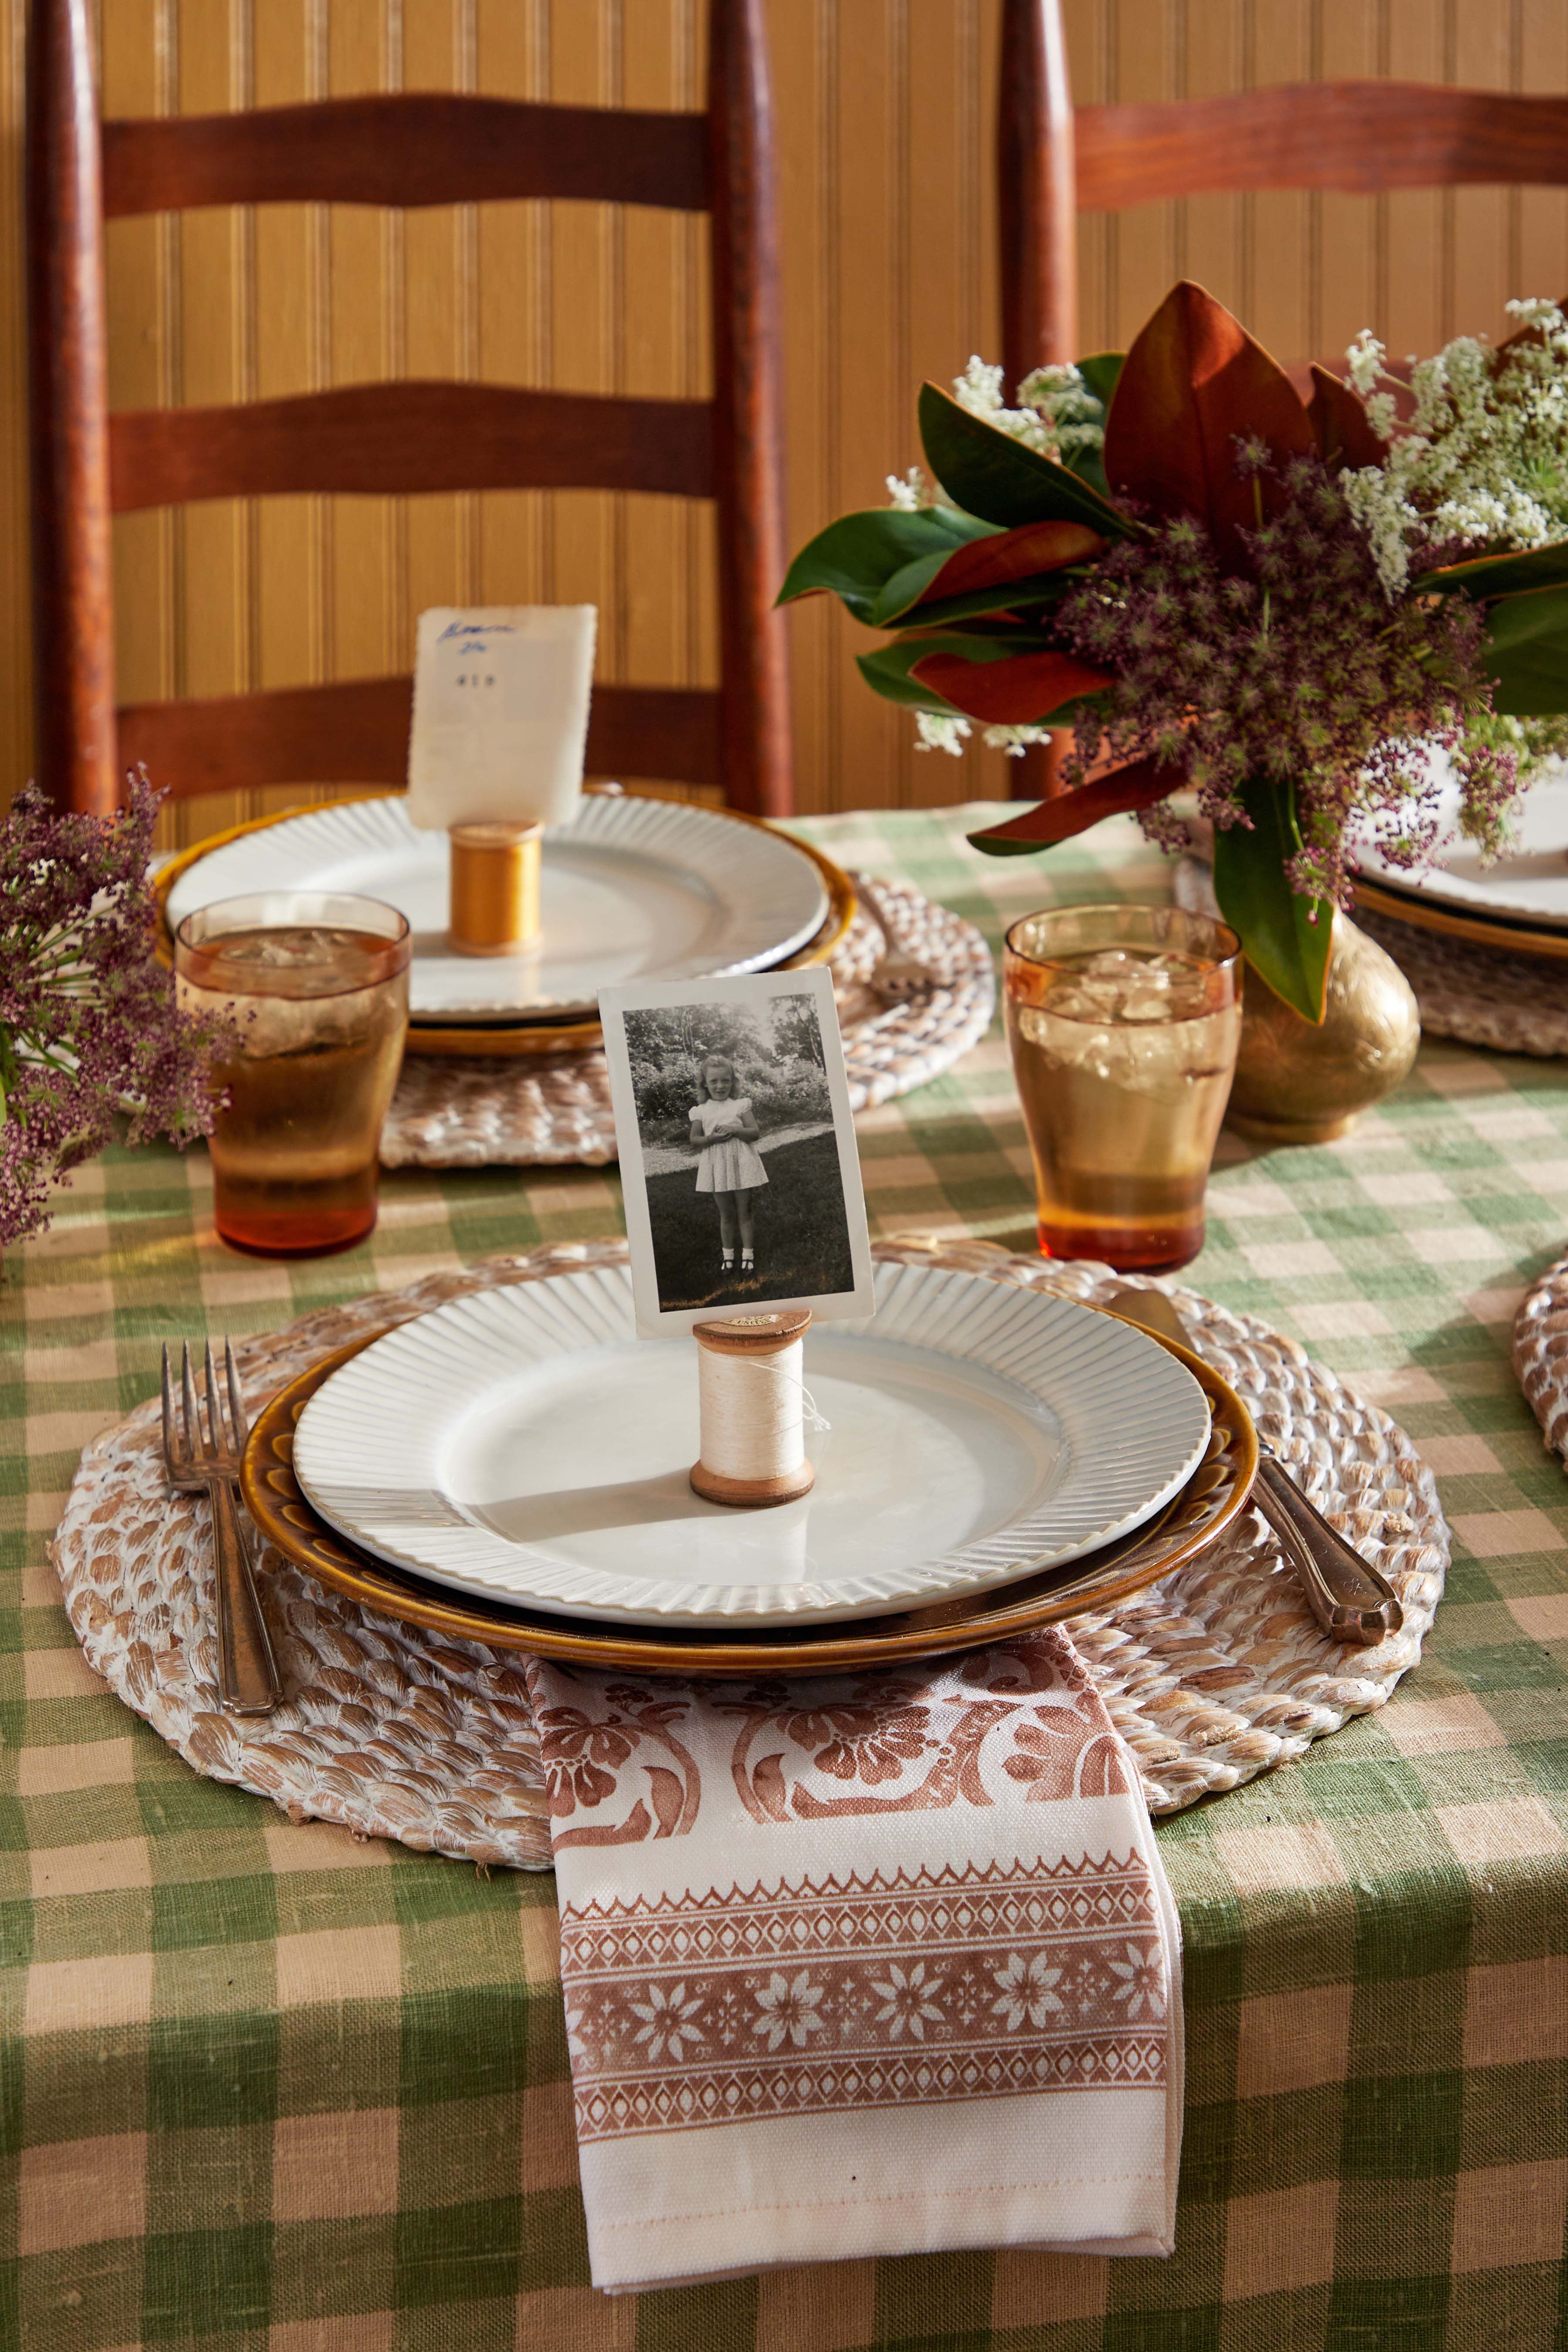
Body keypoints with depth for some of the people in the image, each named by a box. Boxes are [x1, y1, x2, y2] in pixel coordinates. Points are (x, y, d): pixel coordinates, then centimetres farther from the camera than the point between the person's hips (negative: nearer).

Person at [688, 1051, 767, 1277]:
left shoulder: (741, 1105, -1)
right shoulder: (701, 1110, 3)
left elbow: (755, 1132, -5)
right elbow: (694, 1139, 2)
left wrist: (735, 1130, -21)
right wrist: (712, 1138, -17)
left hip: (741, 1165, -1)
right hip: (717, 1168, 1)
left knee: (744, 1213, 4)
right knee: (726, 1214, 11)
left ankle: (748, 1256, 8)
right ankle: (728, 1256, 19)